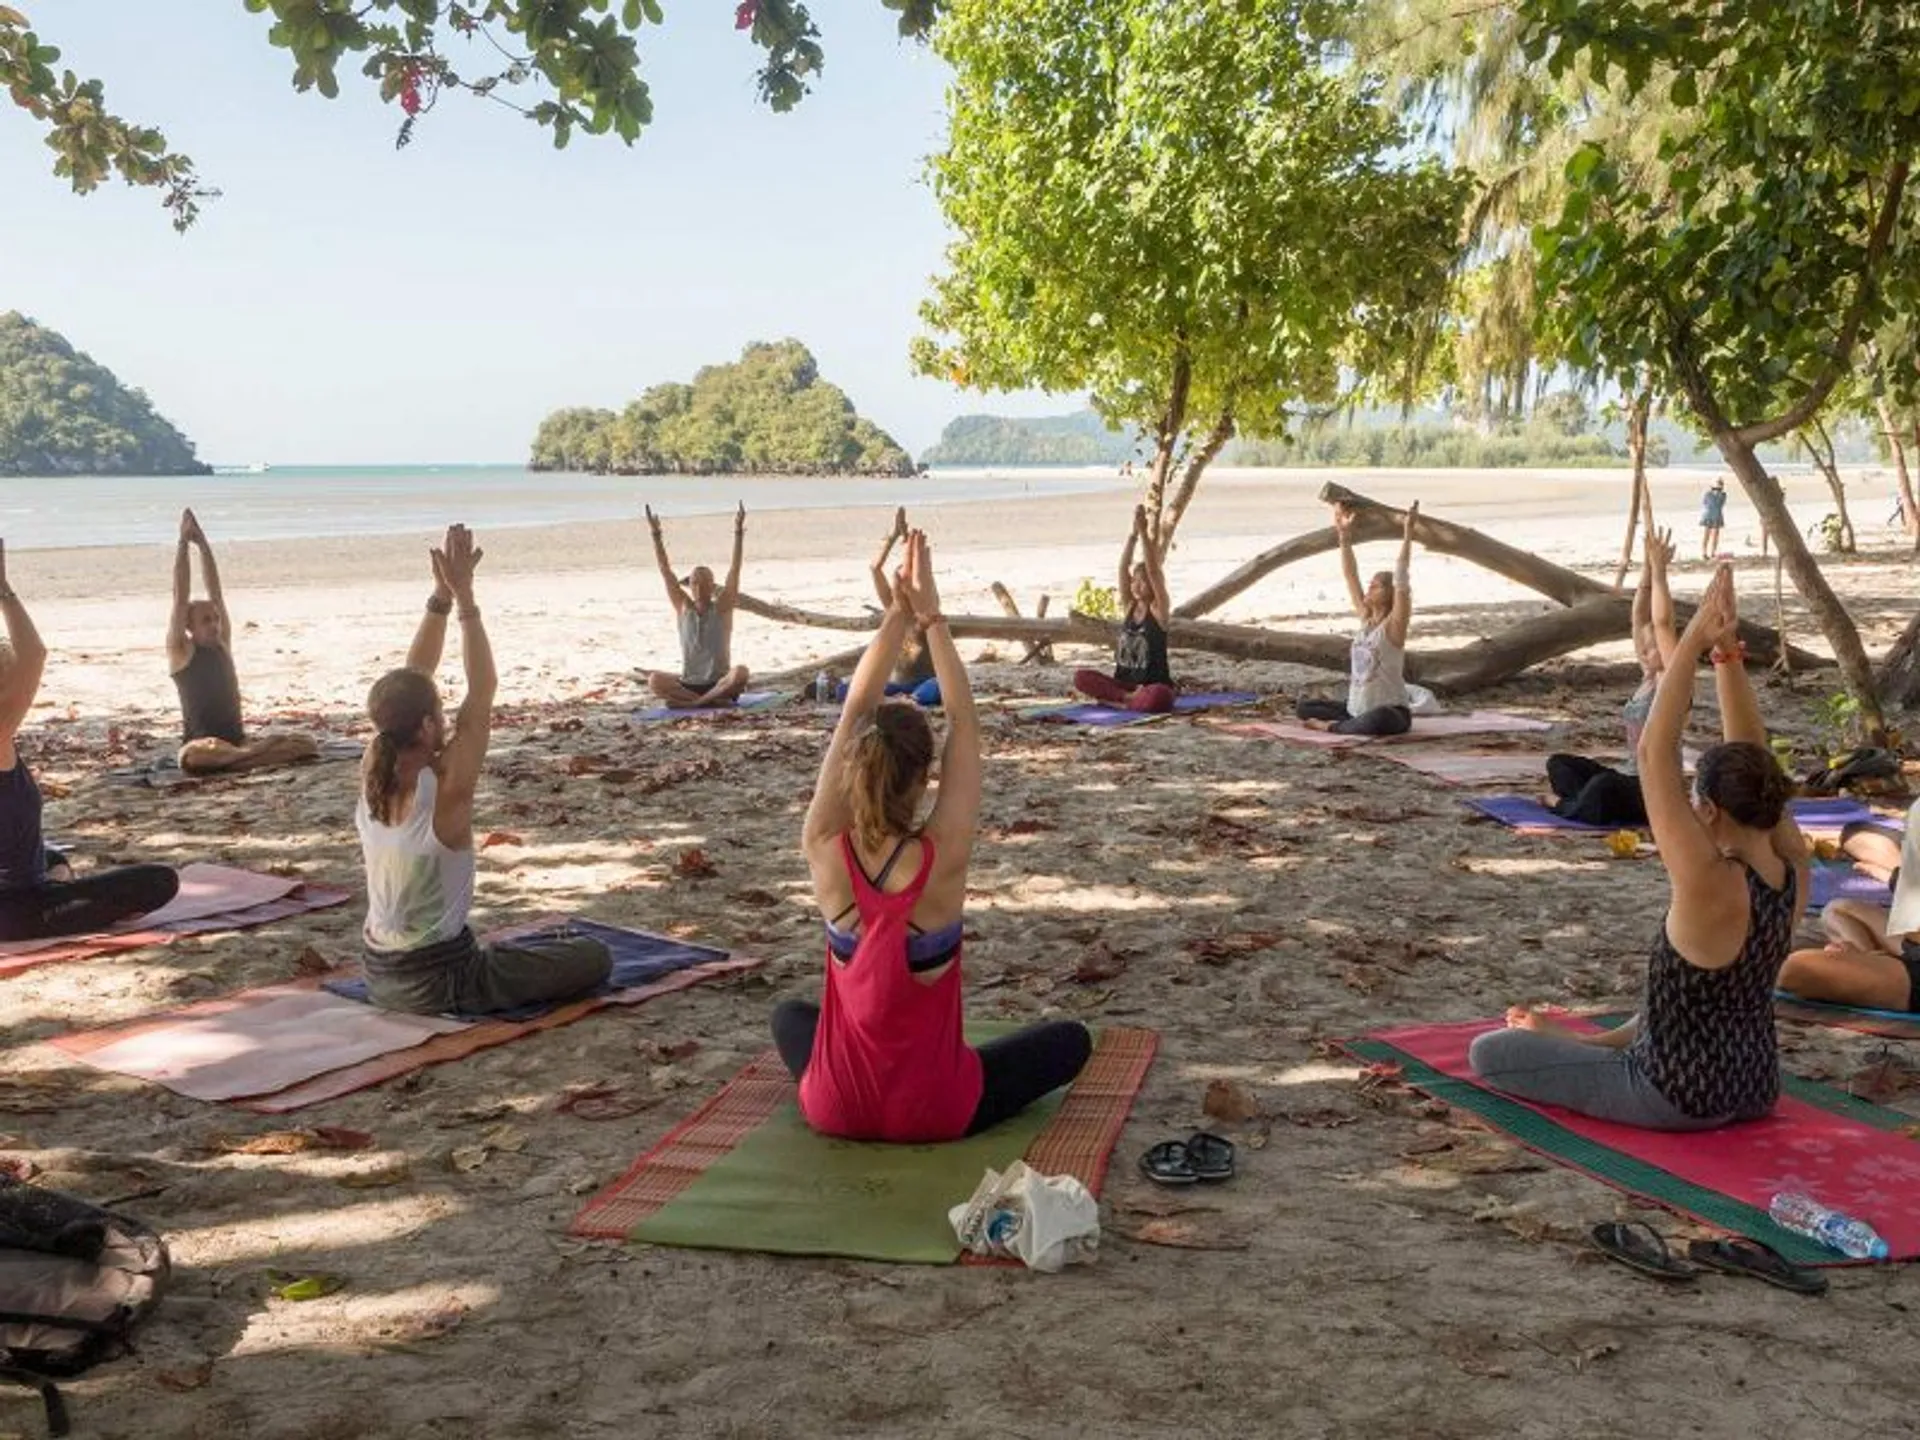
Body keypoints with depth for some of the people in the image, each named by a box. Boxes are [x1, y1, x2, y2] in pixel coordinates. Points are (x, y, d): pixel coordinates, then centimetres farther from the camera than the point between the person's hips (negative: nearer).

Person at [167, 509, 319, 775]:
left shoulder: (223, 644, 13)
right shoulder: (180, 651, 1)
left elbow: (215, 592, 7)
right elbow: (181, 595, -7)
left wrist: (203, 544, 5)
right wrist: (184, 542, -7)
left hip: (238, 740, 5)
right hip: (201, 744, -5)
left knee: (307, 743, -15)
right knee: (194, 757, -43)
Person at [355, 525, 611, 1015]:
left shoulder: (373, 780, -7)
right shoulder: (443, 795, -25)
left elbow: (410, 680, -2)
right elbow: (481, 694, -22)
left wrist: (442, 595, -7)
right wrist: (463, 597, -22)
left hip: (380, 974, 8)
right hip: (436, 983, -7)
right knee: (593, 957, 6)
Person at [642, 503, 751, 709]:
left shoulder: (722, 608, -1)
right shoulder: (683, 608, 5)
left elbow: (735, 569, -10)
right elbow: (665, 571, 0)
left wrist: (738, 533, -18)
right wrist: (656, 535, -6)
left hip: (719, 683, -3)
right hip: (688, 683, 3)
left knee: (740, 673, -35)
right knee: (654, 680, -24)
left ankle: (690, 702, -29)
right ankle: (714, 700, -28)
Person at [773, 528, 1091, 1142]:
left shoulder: (826, 852, -18)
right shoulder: (941, 860, -24)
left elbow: (854, 713, -9)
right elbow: (964, 725, -14)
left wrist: (898, 615, -9)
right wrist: (931, 618, -13)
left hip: (836, 1108, 2)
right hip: (932, 1113, -2)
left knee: (788, 1015, 36)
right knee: (1071, 1040, 20)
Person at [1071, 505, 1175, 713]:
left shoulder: (1159, 609, -5)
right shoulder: (1130, 606, 7)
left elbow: (1152, 570, -18)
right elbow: (1123, 567, -5)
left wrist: (1144, 532, -22)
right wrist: (1133, 533, -15)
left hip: (1153, 686, -5)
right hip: (1124, 683, 5)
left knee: (1158, 698, -41)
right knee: (1081, 678, -18)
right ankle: (1131, 698, -19)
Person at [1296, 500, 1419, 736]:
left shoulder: (1394, 626, -10)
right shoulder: (1365, 618, 7)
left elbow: (1401, 577, -20)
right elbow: (1351, 576, 9)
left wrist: (1408, 533, -25)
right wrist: (1344, 535, 6)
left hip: (1392, 712, -7)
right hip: (1356, 708, 7)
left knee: (1378, 720, -42)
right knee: (1304, 707, 6)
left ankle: (1334, 727, -17)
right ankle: (1352, 724, -4)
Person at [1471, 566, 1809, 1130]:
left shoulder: (1711, 886, -31)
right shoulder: (1792, 870, -9)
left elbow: (1654, 752, -30)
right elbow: (1752, 759, -3)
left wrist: (1694, 642, -27)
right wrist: (1727, 652, -8)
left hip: (1681, 1100, -8)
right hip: (1755, 1088, 8)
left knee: (1487, 1053, 2)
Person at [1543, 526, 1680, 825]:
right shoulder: (1648, 678, 11)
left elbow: (1662, 622, -21)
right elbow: (1639, 616, 7)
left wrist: (1659, 569, -17)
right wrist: (1648, 566, 0)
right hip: (1629, 779, 9)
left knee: (1604, 786, -38)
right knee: (1558, 764, 5)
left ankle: (1565, 807, -11)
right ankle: (1584, 804, -17)